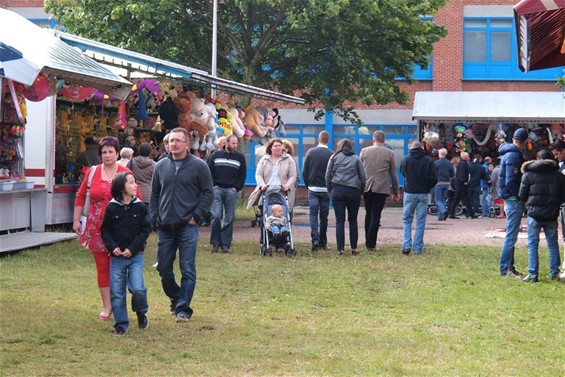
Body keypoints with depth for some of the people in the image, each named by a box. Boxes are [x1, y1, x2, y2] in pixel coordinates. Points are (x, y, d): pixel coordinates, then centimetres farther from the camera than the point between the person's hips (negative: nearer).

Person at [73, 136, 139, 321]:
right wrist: (76, 220, 8)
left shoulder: (125, 173, -2)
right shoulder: (92, 172, 6)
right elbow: (80, 197, 12)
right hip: (97, 227, 2)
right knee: (102, 267, 5)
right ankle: (107, 306, 12)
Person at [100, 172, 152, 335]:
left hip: (135, 255, -1)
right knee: (116, 292, 2)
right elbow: (105, 230, 5)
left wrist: (132, 248, -10)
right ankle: (120, 324, 14)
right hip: (117, 256, 1)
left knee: (137, 289, -12)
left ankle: (141, 313, 18)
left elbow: (145, 230, -2)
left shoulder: (140, 207, -1)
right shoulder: (112, 208, -1)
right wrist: (112, 247, -10)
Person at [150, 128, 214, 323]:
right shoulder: (161, 166, 9)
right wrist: (155, 217, 6)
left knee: (187, 270, -4)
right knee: (163, 268, 9)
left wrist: (196, 216, -8)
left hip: (187, 227, -4)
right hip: (165, 227, 4)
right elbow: (154, 194, 16)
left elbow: (208, 193, -2)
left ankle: (183, 309, 0)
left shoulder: (199, 166, -3)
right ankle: (176, 299, 30)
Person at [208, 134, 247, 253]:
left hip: (231, 191, 1)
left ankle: (225, 244, 4)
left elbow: (243, 175, 9)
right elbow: (209, 172, 7)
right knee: (216, 216, -10)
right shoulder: (216, 155, 7)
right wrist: (213, 186, -2)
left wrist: (237, 188, -2)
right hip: (217, 189, -1)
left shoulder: (240, 157, 10)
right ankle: (215, 243, 1)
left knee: (229, 218, 0)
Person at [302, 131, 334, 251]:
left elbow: (304, 172, 0)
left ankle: (315, 240, -14)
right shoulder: (332, 154, -7)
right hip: (326, 190, 0)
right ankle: (323, 242, 10)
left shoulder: (311, 152, -3)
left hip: (313, 188, 0)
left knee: (313, 214, 1)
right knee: (324, 216, 7)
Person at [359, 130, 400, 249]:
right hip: (381, 188, -2)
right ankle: (371, 244, -4)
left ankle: (368, 241, 14)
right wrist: (396, 191, 11)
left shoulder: (364, 151, 4)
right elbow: (394, 174, 4)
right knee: (376, 215, -1)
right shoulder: (389, 153, 0)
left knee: (368, 214, 14)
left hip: (366, 187, 2)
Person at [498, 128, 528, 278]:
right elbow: (511, 181, -23)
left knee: (511, 236, 15)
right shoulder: (514, 155, -17)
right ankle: (505, 268, -5)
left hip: (510, 199, 10)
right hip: (514, 199, -10)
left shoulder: (508, 153, 13)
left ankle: (509, 267, 21)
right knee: (511, 236, -7)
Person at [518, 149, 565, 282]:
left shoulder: (528, 174, -1)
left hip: (534, 213, -2)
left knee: (532, 244, 2)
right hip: (552, 215, 2)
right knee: (553, 244, 12)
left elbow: (522, 196, -2)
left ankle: (533, 274, -4)